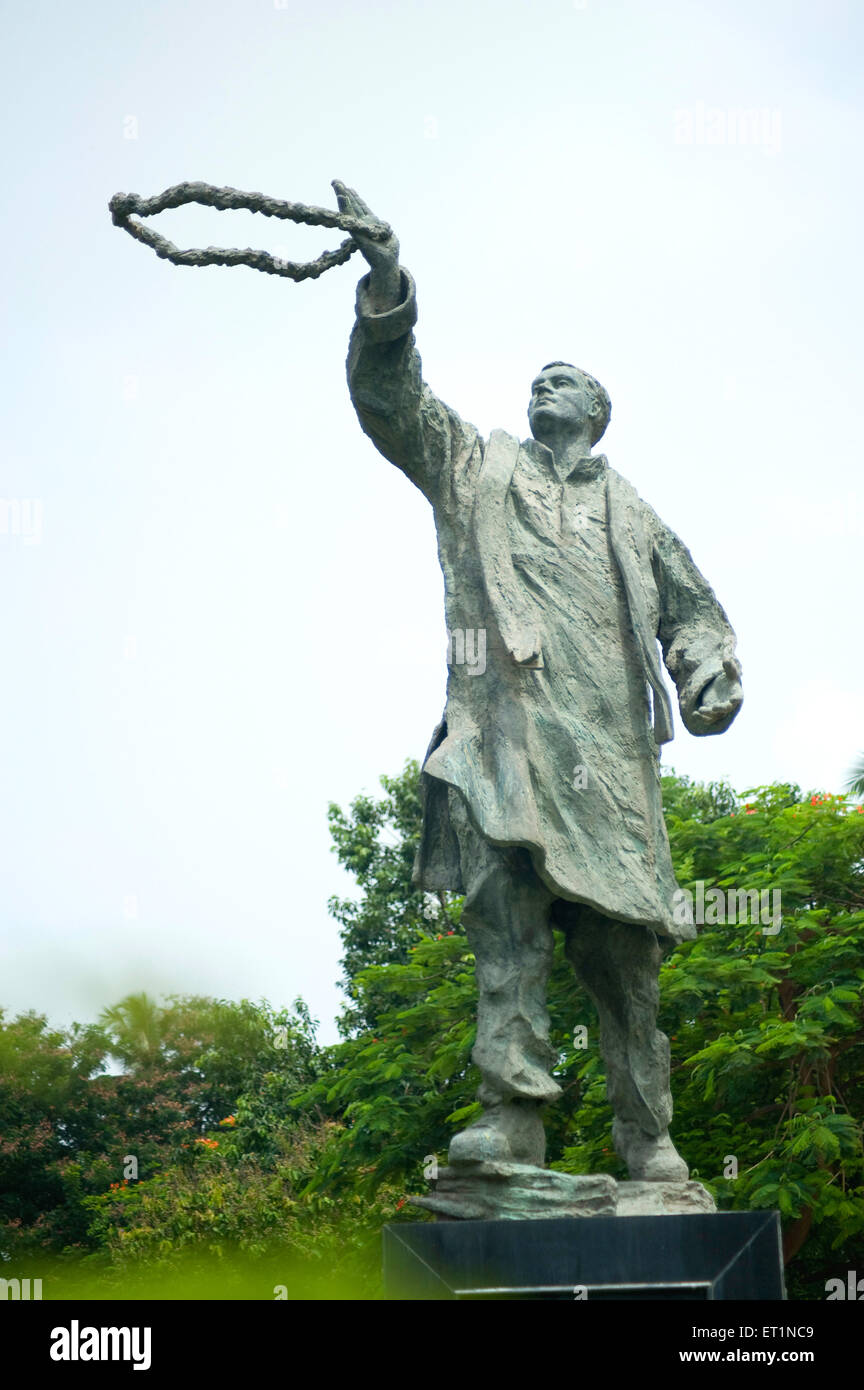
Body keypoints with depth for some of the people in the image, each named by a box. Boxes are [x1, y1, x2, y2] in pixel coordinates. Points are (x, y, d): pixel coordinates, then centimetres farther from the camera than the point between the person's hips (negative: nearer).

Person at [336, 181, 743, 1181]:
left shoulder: (629, 513, 25)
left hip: (608, 750, 2)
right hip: (506, 731, -2)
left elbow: (689, 607, 22)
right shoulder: (476, 469, 20)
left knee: (621, 944, 1)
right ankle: (512, 1116, -23)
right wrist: (386, 287, -8)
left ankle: (647, 1138, 7)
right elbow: (390, 396, 8)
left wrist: (711, 678, 0)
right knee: (505, 911, -19)